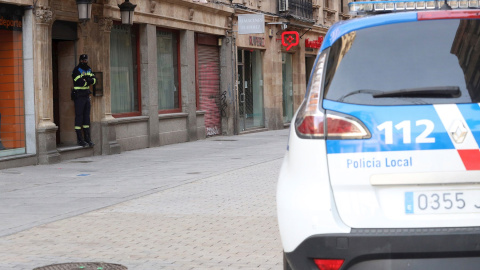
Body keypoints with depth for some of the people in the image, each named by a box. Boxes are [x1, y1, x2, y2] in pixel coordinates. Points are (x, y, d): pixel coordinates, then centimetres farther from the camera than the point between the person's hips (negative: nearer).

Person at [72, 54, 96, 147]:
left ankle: (88, 138, 12)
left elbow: (94, 80, 3)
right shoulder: (77, 70, -8)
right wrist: (88, 81, -5)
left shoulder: (89, 70, 15)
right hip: (79, 96, -7)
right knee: (79, 117, -5)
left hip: (86, 96, 7)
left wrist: (86, 80, -15)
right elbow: (79, 82, -20)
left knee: (87, 117, 8)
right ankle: (79, 139, -2)